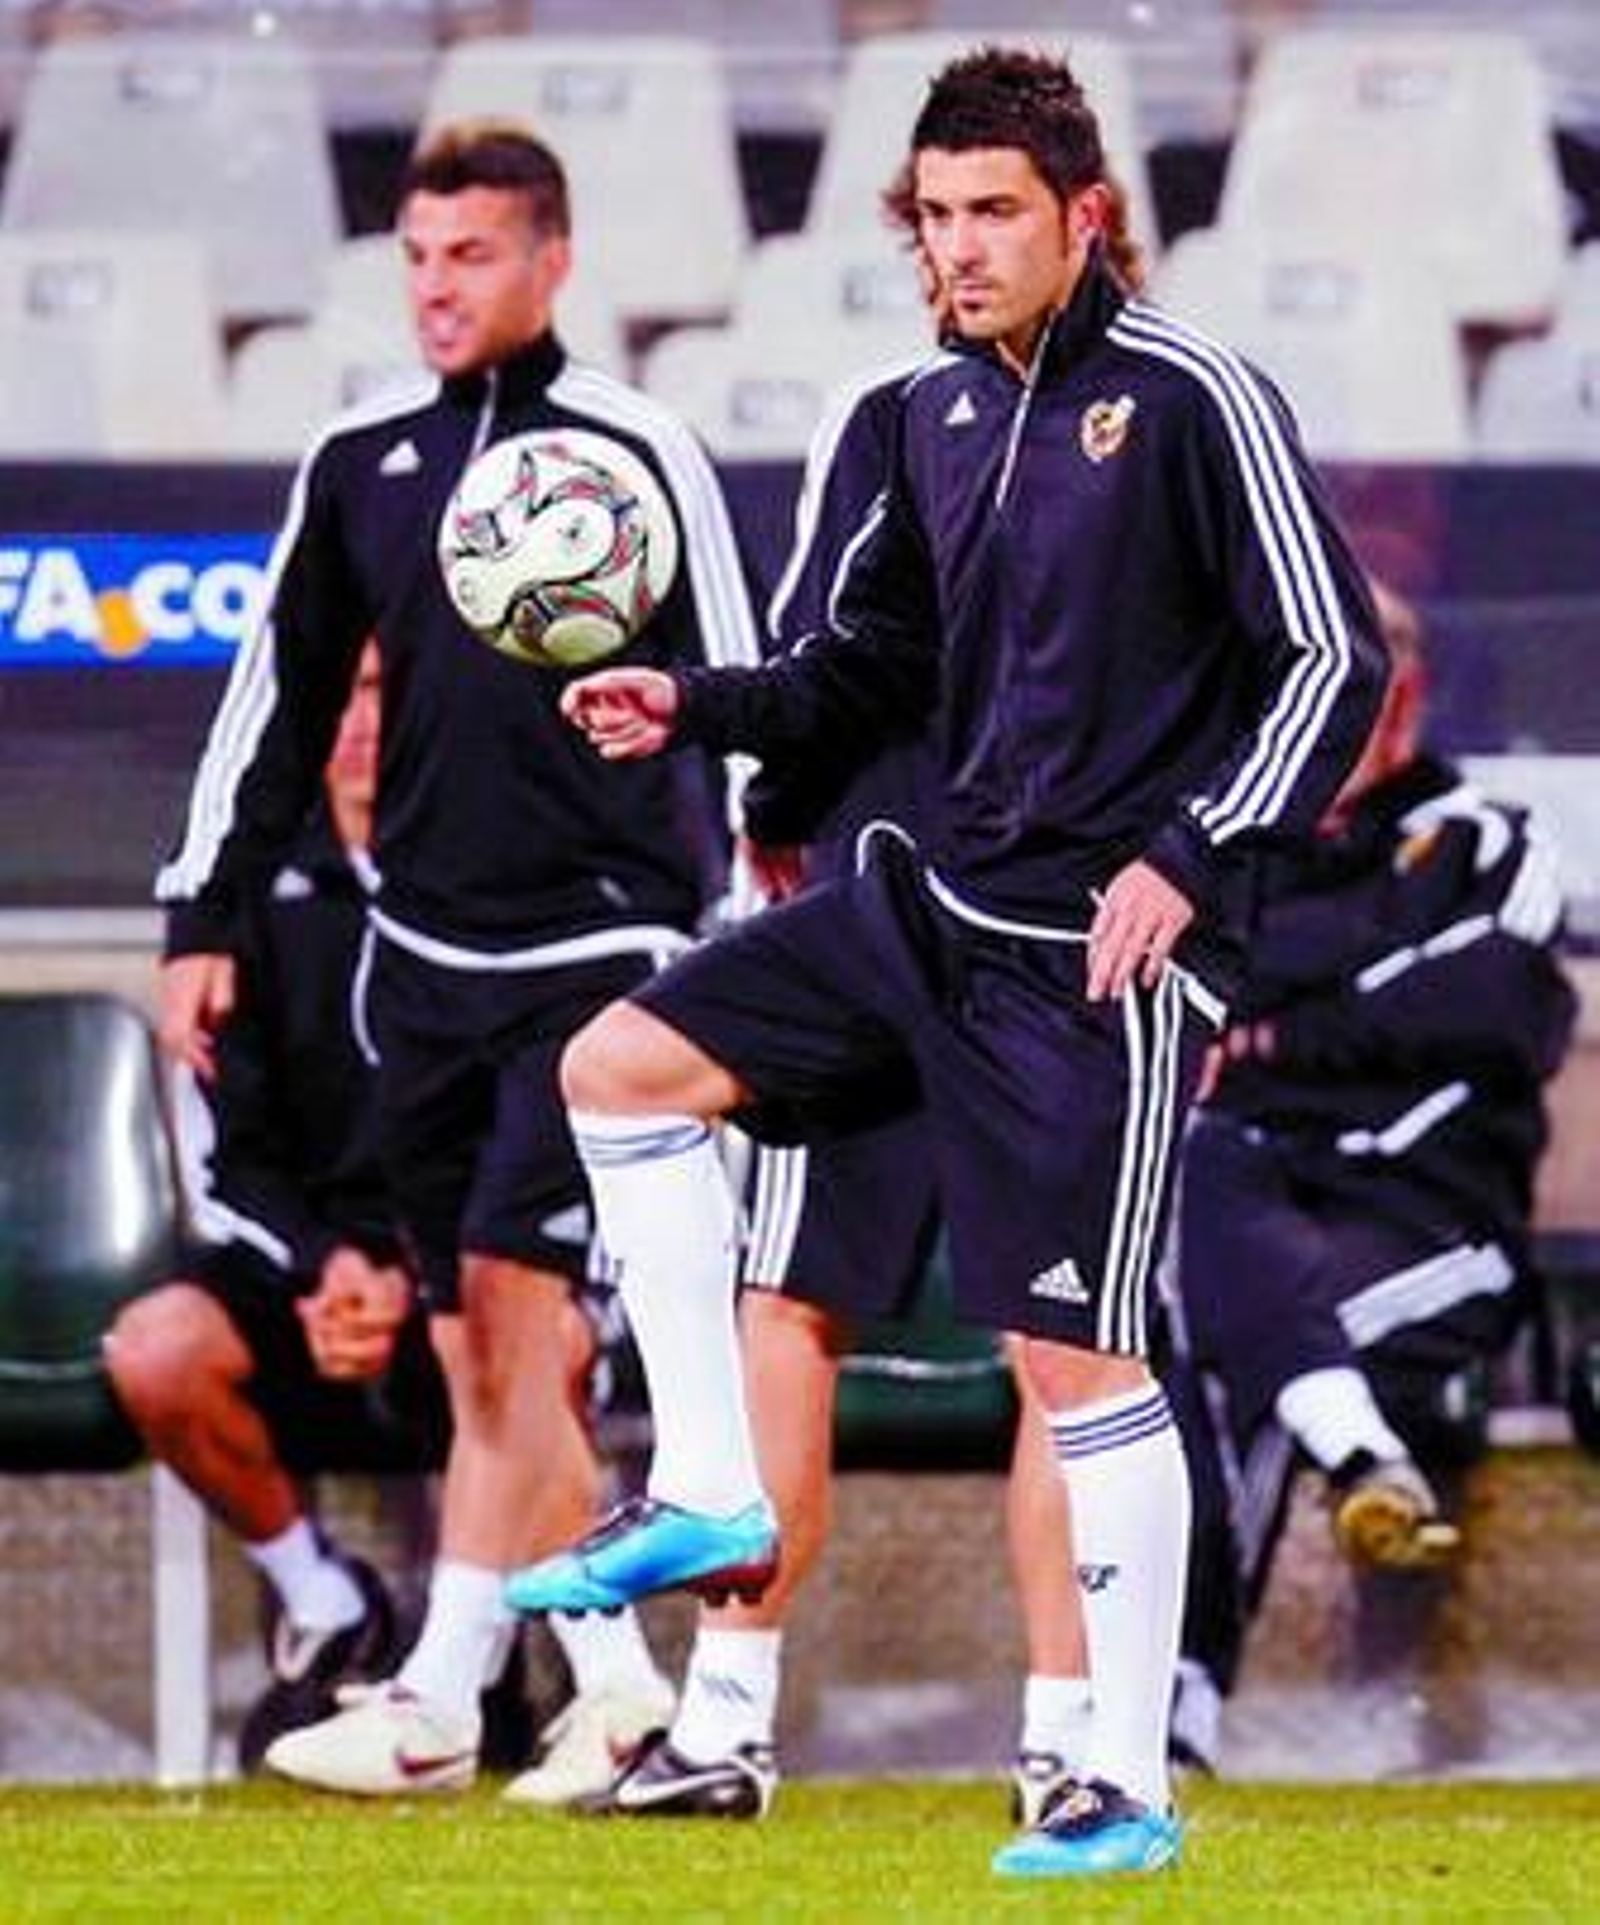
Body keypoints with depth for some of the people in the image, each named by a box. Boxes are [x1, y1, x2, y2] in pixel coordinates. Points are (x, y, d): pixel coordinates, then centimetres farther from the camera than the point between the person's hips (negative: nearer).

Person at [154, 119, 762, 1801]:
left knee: (509, 1291, -15)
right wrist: (203, 920, 11)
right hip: (424, 955, 5)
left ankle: (437, 1700, -17)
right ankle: (613, 1681, 11)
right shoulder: (359, 462, 9)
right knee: (476, 1350, 3)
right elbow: (281, 701, 15)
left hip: (599, 944, -5)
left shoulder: (637, 451, -3)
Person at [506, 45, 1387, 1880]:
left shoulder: (1194, 401, -12)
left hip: (1100, 954, -8)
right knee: (621, 1066, 2)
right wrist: (696, 707, 5)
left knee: (1078, 1358, -7)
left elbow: (1333, 661, -11)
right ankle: (709, 1498, 6)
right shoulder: (936, 412, 10)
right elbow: (875, 671, 21)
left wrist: (1188, 859, -19)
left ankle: (1132, 1787, 1)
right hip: (937, 902, 8)